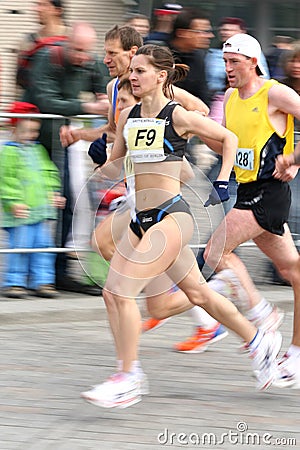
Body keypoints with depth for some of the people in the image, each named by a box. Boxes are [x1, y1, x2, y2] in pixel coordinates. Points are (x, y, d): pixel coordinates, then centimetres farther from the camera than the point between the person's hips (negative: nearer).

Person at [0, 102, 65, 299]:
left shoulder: (39, 151, 18)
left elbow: (50, 173, 25)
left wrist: (54, 193, 12)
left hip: (42, 209, 6)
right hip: (21, 212, -6)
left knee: (44, 246, 5)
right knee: (20, 247, -7)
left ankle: (42, 281, 11)